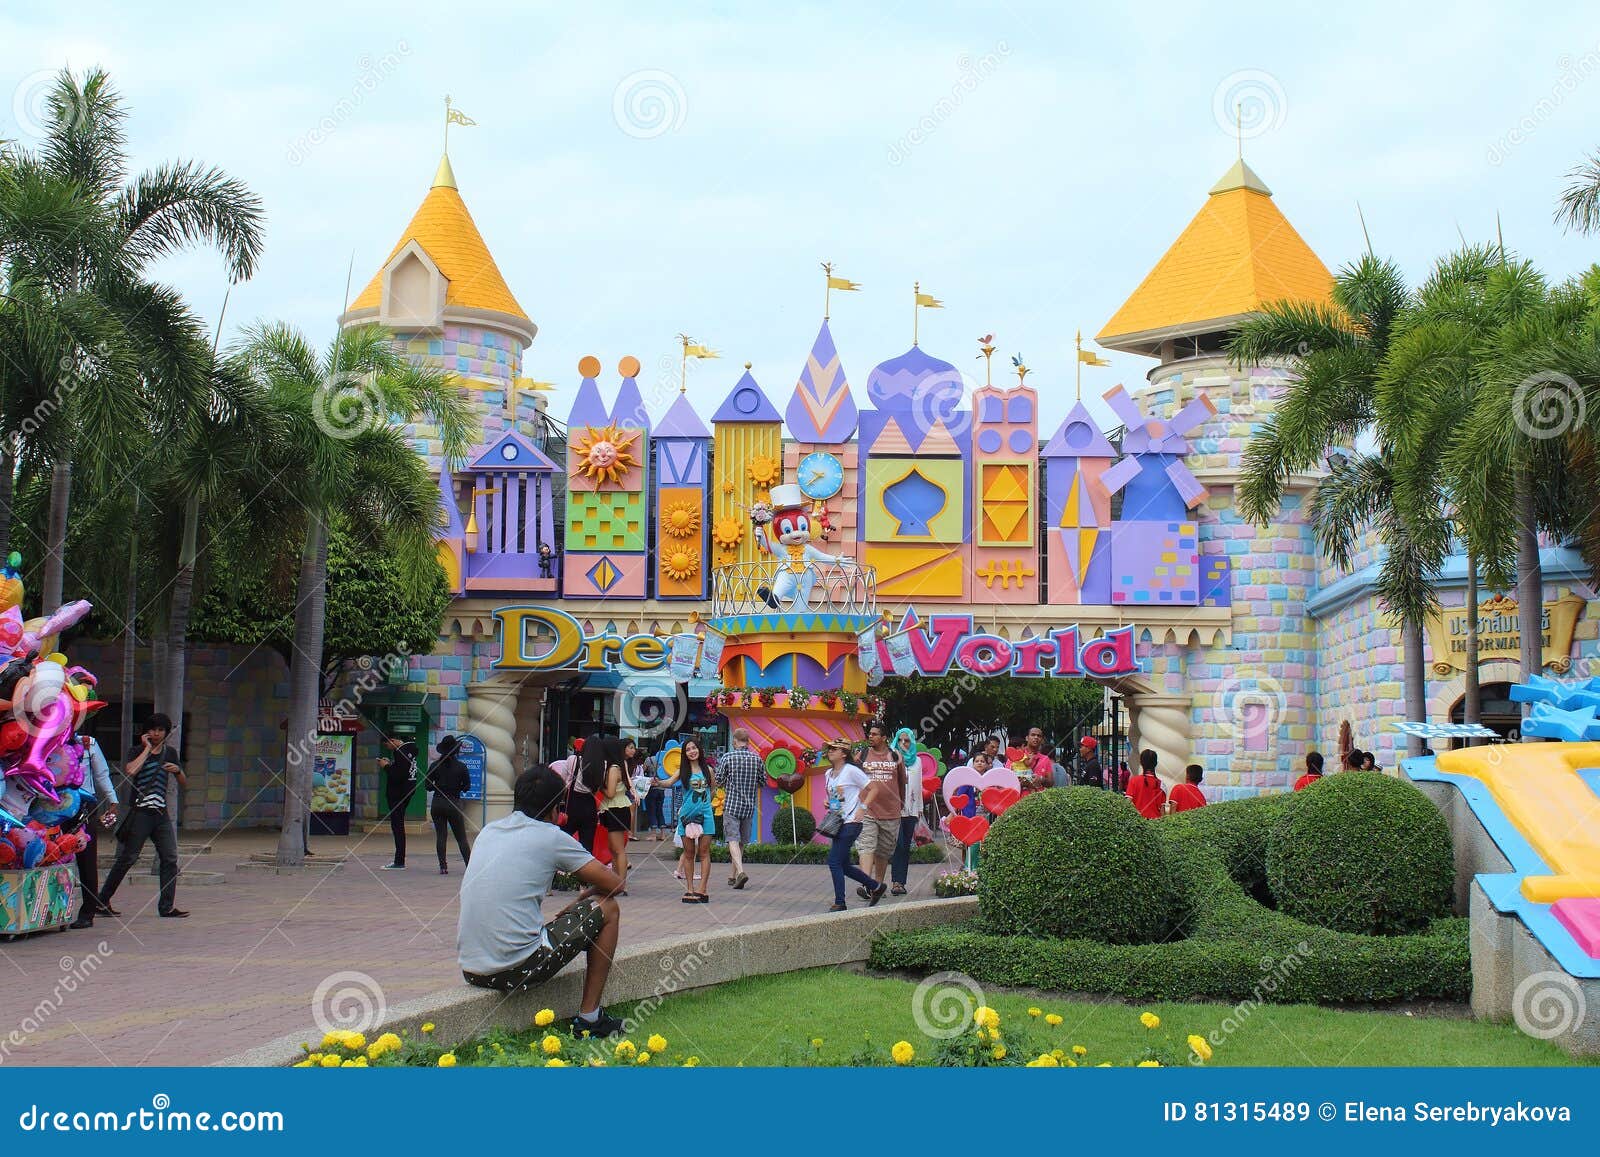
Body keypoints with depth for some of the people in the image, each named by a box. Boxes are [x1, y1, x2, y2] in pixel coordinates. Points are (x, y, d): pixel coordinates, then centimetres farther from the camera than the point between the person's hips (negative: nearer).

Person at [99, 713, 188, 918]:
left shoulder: (170, 753, 14)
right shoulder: (137, 751, 1)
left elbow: (184, 784, 18)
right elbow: (130, 771, -21)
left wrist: (178, 771, -3)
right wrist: (147, 749, -13)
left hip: (161, 813, 5)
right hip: (140, 812, -5)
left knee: (170, 859, -3)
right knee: (128, 857, -2)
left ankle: (167, 906, 1)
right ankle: (103, 900, 8)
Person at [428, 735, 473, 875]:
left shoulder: (435, 765, -2)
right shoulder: (461, 767, -6)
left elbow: (428, 786, 0)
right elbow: (467, 786, -2)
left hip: (437, 804, 1)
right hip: (454, 804, -1)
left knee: (440, 836, 6)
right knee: (461, 837, 5)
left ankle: (443, 866, 1)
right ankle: (470, 865, -1)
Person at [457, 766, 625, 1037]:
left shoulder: (488, 831, 14)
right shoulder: (551, 837, -4)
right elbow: (613, 884, 3)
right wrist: (583, 898, 24)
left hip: (469, 971, 7)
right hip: (517, 970, -7)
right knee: (608, 910, 11)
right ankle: (589, 1017, 14)